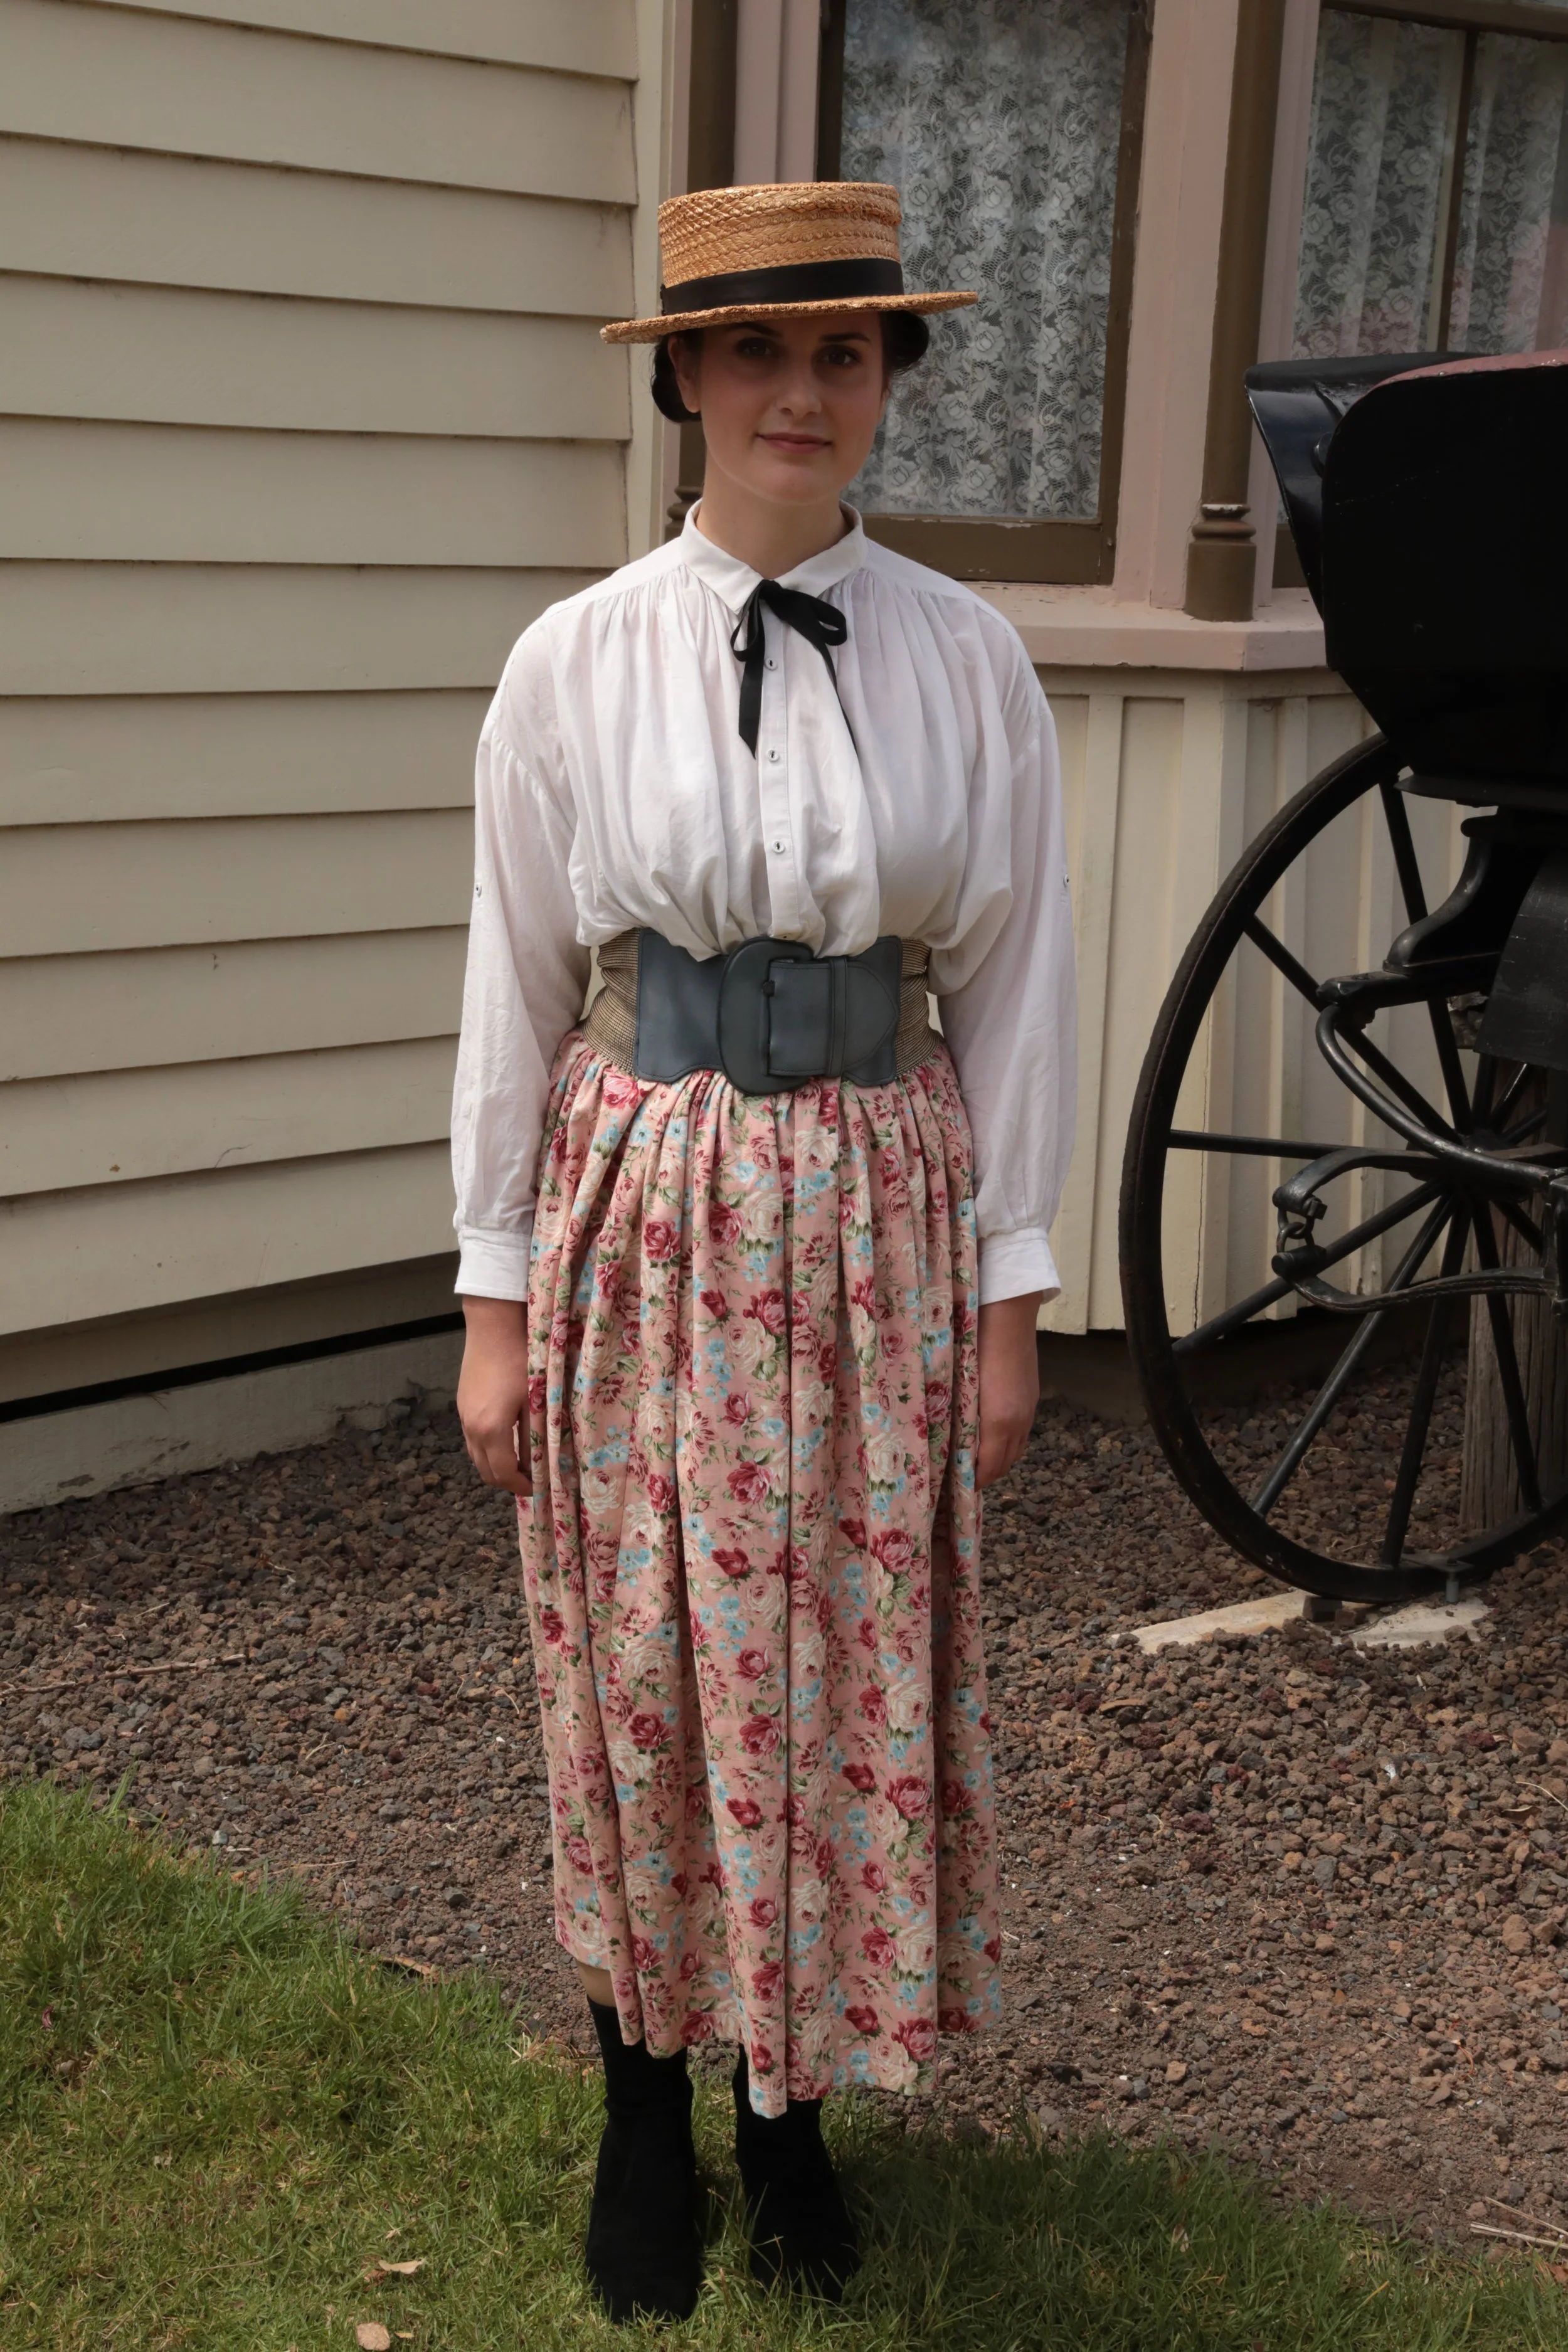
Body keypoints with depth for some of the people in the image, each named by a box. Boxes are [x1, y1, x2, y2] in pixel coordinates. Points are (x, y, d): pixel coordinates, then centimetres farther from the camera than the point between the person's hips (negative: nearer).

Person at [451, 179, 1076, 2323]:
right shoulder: (576, 663, -3)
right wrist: (497, 1299, 0)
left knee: (863, 1674, 9)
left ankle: (792, 2111, 31)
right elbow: (513, 987, 0)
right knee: (639, 1677, 9)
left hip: (878, 1216, 1)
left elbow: (1018, 980, 2)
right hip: (648, 1214, -1)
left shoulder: (967, 659, -1)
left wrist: (1011, 1293, 2)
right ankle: (645, 2122, 30)